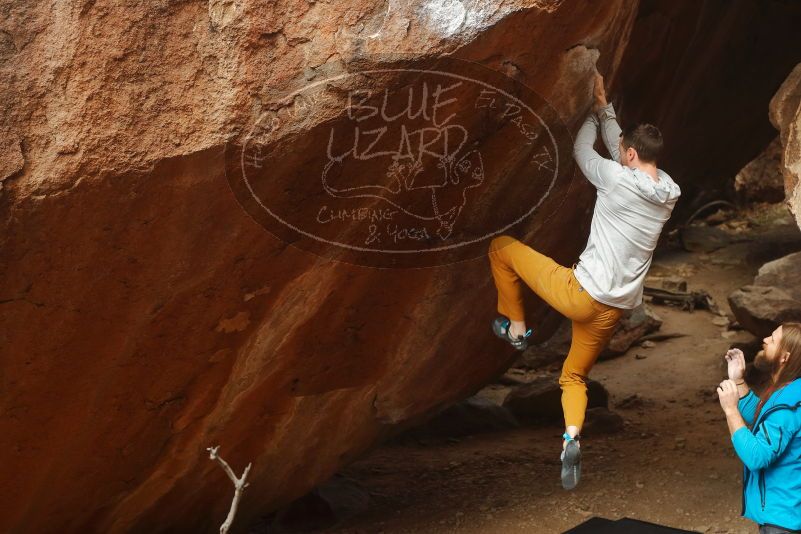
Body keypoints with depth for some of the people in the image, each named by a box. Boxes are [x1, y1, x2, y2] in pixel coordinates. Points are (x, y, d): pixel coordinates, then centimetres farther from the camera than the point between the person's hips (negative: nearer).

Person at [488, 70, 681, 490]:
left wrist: (594, 113, 20)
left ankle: (515, 326, 21)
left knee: (501, 247, 11)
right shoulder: (669, 195, 5)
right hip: (614, 310, 7)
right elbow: (619, 145, 20)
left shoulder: (618, 179, -16)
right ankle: (571, 435, -2)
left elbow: (581, 150, 5)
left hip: (581, 294, -7)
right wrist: (604, 107, 24)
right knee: (575, 376, 24)